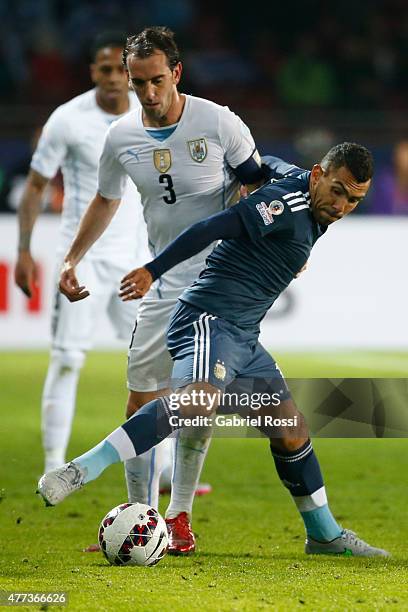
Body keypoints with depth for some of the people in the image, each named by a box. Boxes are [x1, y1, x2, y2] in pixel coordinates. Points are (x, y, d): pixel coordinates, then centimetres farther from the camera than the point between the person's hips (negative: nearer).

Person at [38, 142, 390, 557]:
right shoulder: (289, 201, -13)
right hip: (211, 318, -10)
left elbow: (268, 164, 37)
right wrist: (152, 272, -24)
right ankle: (77, 473, -44)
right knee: (199, 398, -35)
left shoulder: (311, 209, 16)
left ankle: (325, 535, 30)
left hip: (243, 336, 10)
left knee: (291, 431, 15)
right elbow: (212, 228, -20)